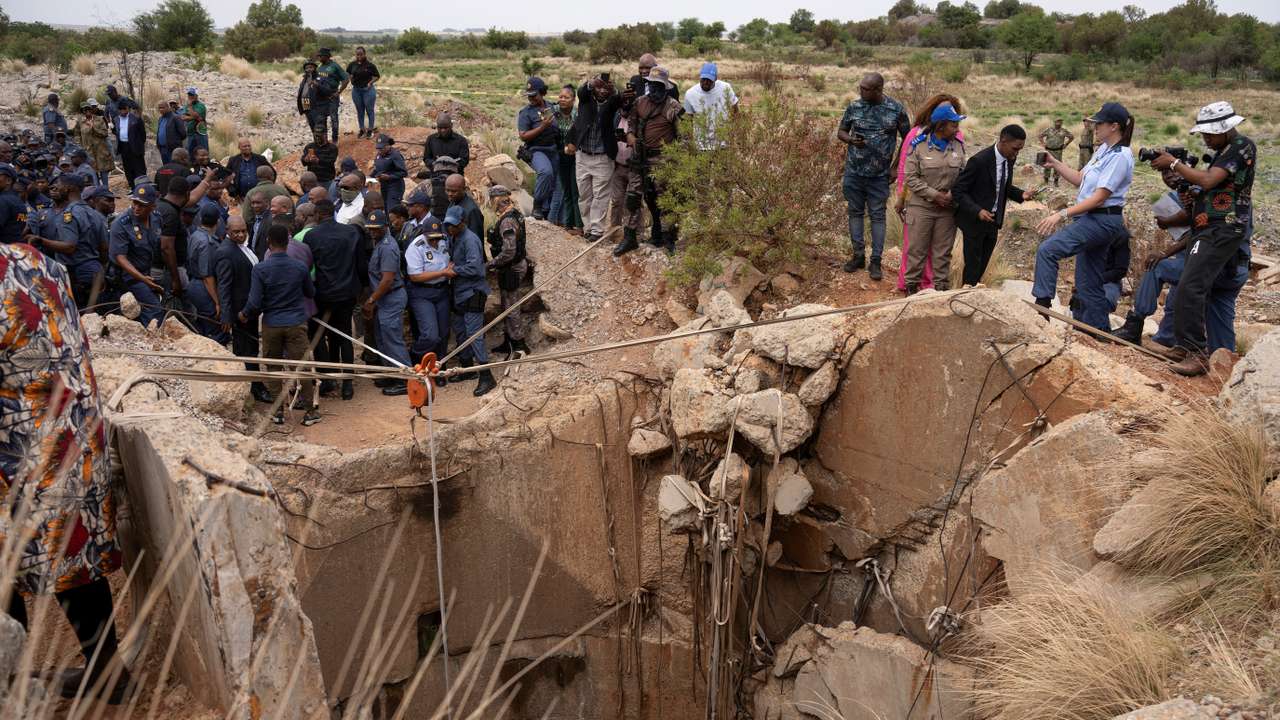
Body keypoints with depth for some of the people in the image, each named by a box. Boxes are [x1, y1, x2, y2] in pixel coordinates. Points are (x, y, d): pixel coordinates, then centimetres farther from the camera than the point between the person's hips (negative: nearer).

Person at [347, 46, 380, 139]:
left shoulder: (370, 65, -8)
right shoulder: (352, 64, 2)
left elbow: (377, 76, 0)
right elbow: (347, 73, 19)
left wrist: (370, 83, -11)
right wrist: (351, 78, 2)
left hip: (368, 90, -4)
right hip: (356, 90, 4)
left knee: (369, 110, 3)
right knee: (359, 111, 11)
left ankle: (370, 130, 12)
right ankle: (362, 129, 21)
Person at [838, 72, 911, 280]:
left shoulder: (896, 109, -6)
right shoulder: (854, 107, -1)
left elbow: (907, 138, 3)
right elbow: (841, 131, 9)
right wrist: (851, 140, -14)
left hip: (879, 174, -2)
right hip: (854, 170, 2)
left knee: (877, 215, 2)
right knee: (855, 212, 10)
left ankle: (876, 261, 7)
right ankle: (858, 255, 20)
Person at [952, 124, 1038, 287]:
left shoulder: (1010, 159, -1)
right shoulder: (979, 161, -23)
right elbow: (957, 191, -20)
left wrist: (1021, 195, -4)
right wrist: (977, 211, -31)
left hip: (993, 220, 7)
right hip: (974, 220, -7)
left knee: (983, 265, 14)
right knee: (973, 266, 1)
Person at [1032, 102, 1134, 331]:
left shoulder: (1120, 156, -15)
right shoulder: (1104, 150, 13)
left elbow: (1099, 197, -20)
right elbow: (1080, 179, 20)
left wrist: (1063, 214, -25)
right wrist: (1055, 163, 9)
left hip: (1102, 220, -10)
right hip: (1091, 220, 10)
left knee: (1047, 250, -23)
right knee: (1089, 283, 13)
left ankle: (1043, 303, -23)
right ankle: (1100, 330, 21)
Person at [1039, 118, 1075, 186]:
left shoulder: (1064, 131, 4)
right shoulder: (1049, 130, 2)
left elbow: (1071, 137, 16)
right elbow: (1041, 135, 12)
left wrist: (1065, 144, 9)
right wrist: (1043, 143, 4)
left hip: (1058, 151, 0)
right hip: (1049, 150, 0)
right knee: (1047, 166, 0)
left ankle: (1056, 182, 9)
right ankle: (1046, 180, 11)